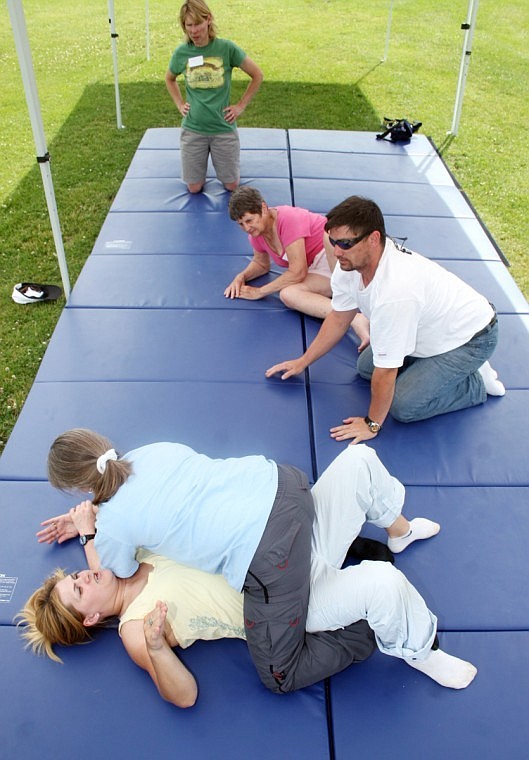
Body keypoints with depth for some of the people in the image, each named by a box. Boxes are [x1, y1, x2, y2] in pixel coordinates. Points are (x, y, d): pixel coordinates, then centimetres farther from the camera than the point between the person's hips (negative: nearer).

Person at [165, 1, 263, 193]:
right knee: (194, 188, 5)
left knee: (231, 185, 7)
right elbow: (170, 79, 19)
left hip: (224, 128, -1)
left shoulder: (226, 48, -9)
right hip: (193, 129, 1)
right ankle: (199, 162, 38)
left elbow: (257, 75, 1)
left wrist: (241, 105, -1)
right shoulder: (181, 53, -3)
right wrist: (180, 105, 8)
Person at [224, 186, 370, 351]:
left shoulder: (289, 219, -21)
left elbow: (297, 273, -22)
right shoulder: (256, 234, 4)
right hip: (319, 270, 7)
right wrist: (241, 277, 2)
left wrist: (259, 292, -16)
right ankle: (355, 319, -43)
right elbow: (262, 264, 24)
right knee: (287, 294, -26)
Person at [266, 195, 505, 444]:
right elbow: (338, 319, 3)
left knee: (403, 406, -17)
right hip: (430, 328, 8)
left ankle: (477, 382, 4)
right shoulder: (350, 263, -16)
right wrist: (302, 362, 7)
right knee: (365, 367, 7)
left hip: (469, 337, -8)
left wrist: (372, 424, -19)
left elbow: (386, 369, -32)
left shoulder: (394, 292, -42)